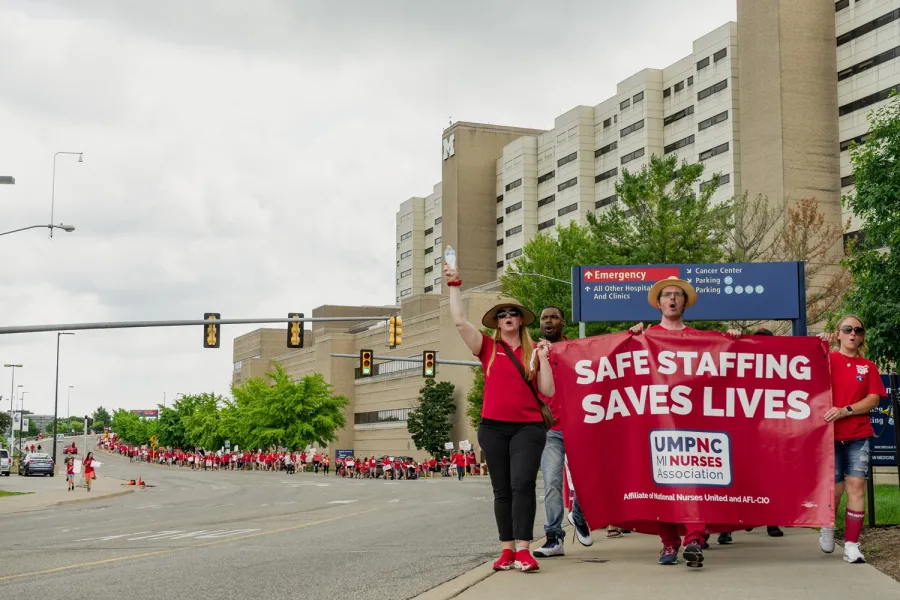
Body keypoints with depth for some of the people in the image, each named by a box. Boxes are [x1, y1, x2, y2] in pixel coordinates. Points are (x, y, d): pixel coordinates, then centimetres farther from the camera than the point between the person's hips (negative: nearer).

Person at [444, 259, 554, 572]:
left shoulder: (534, 352, 9)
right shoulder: (488, 348, 8)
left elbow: (547, 391, 4)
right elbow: (459, 321, -3)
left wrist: (543, 358, -4)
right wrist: (454, 284, -6)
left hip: (528, 426, -1)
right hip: (493, 427, 1)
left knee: (523, 484, -14)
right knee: (502, 489, 5)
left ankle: (523, 550, -15)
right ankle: (506, 549, 9)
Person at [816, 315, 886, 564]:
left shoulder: (868, 366, 8)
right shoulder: (828, 359, 3)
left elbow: (873, 399, 0)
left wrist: (845, 410, -14)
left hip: (859, 436, 2)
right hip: (830, 434, -2)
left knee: (856, 486, -7)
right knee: (835, 487, 2)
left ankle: (851, 544, -3)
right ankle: (827, 527, 31)